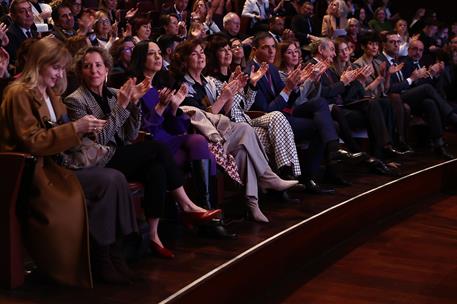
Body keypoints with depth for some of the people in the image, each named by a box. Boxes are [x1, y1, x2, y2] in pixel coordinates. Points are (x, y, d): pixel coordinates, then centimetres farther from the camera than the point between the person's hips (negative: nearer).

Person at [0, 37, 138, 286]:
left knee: (115, 179, -18)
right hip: (33, 172, -8)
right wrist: (75, 128, -19)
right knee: (109, 181, -25)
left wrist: (84, 128, 6)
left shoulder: (50, 94, 19)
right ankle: (101, 260, -13)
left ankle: (109, 254, -15)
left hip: (53, 163, 8)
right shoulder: (20, 94, -8)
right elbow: (32, 142, -16)